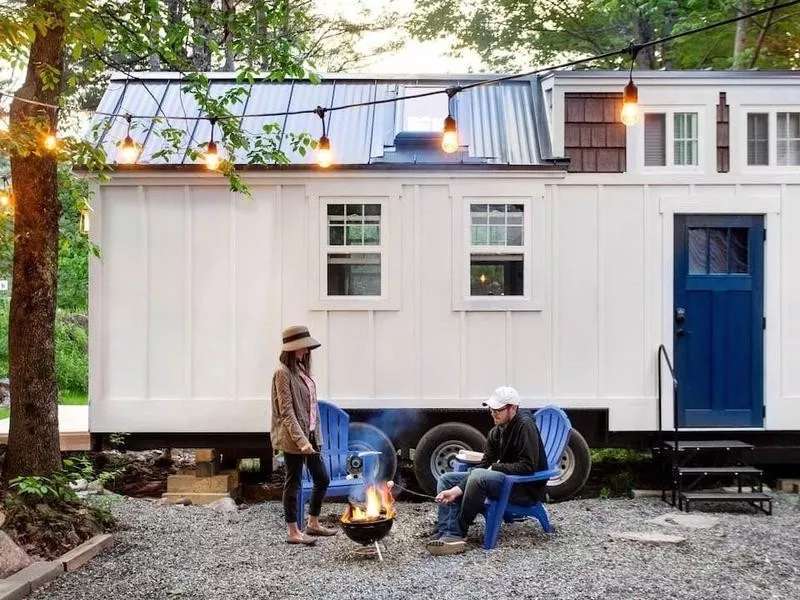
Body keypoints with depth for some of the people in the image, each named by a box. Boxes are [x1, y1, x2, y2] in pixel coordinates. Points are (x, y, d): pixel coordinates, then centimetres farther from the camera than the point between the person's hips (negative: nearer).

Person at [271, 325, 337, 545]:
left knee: (322, 478, 14)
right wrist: (301, 440, -23)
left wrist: (315, 436, 14)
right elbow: (286, 411, -18)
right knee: (293, 483, 1)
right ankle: (293, 532, 11)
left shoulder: (301, 369, 12)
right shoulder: (283, 373, -13)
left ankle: (313, 524, 28)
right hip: (293, 439, -9)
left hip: (309, 436, 9)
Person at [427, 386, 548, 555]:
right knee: (446, 479, 4)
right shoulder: (496, 432, 7)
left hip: (527, 488, -9)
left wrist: (494, 468, -14)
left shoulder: (525, 426, -16)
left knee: (479, 476, -34)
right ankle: (446, 534, -19)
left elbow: (527, 467, -22)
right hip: (504, 480, 9)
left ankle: (458, 533, -19)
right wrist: (456, 491, -11)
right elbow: (484, 465, 2)